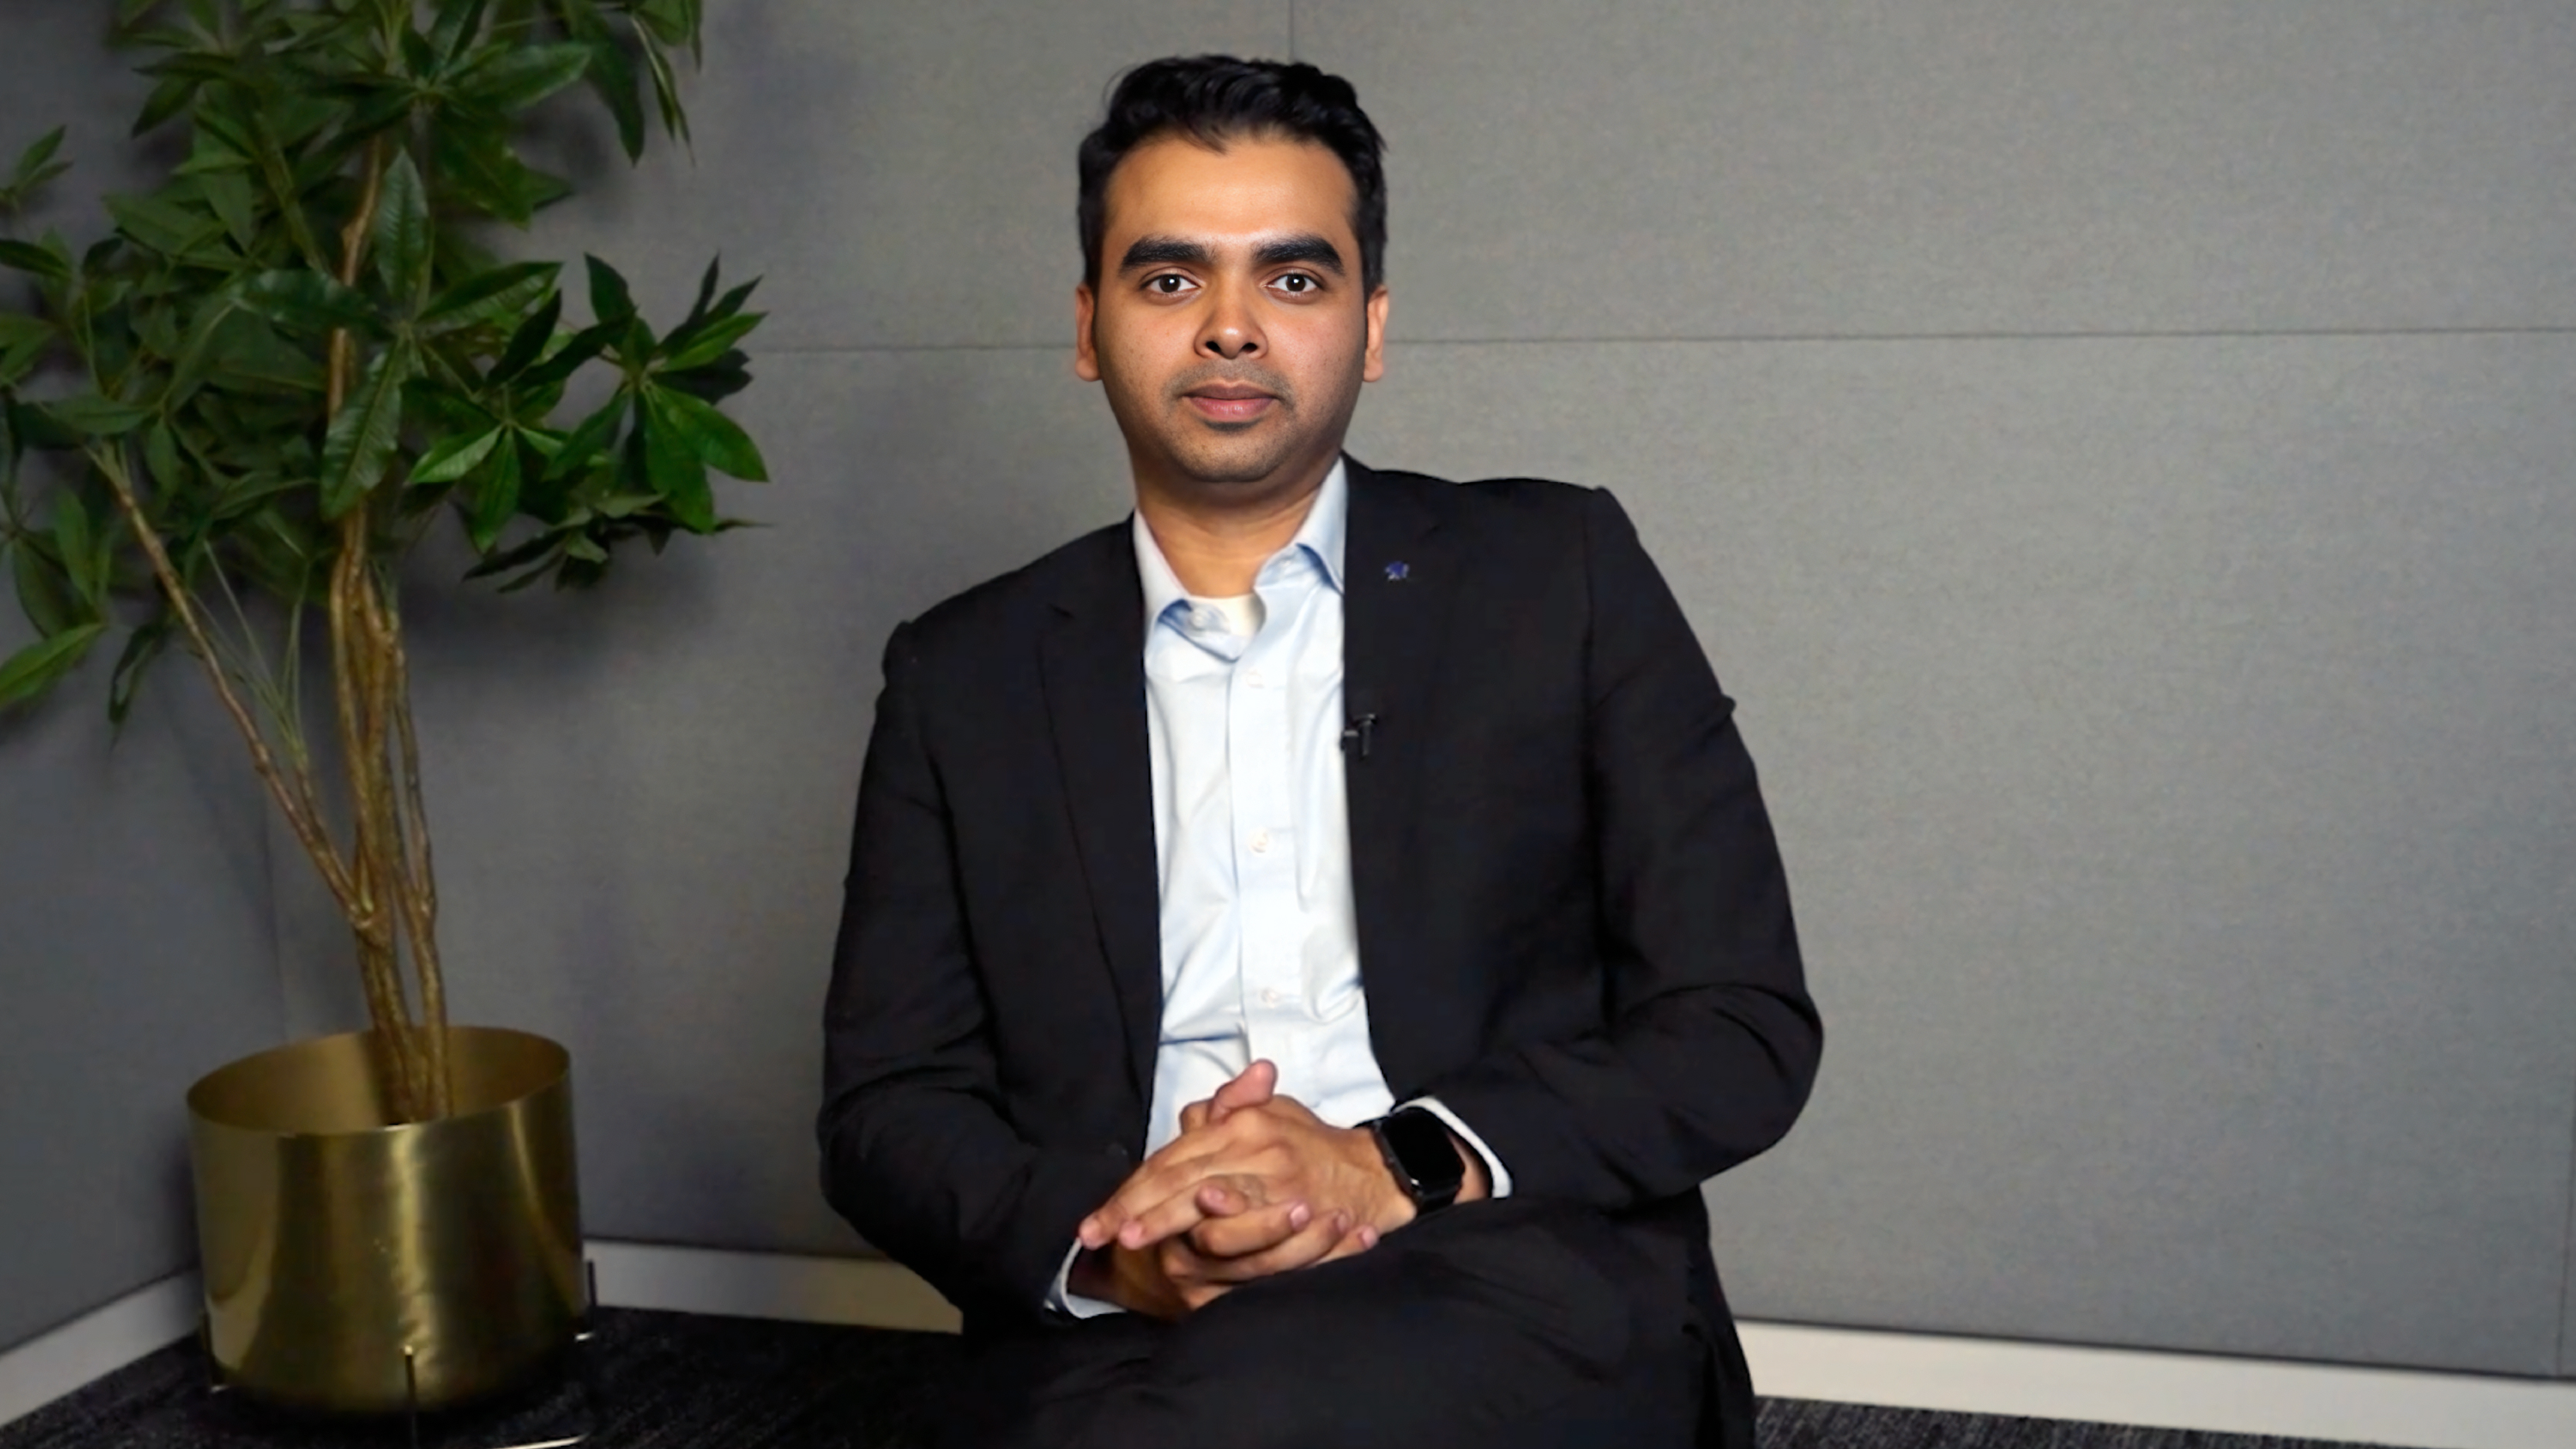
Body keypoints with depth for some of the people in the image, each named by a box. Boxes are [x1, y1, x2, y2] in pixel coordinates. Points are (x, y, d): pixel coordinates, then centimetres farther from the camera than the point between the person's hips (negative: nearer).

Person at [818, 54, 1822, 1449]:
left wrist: (1396, 1170, -14)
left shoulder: (1558, 574, 7)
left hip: (1528, 1297, -2)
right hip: (1130, 1337, 3)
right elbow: (884, 1104, 10)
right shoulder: (962, 678, 13)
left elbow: (1745, 1026, 2)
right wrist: (1105, 1245, -12)